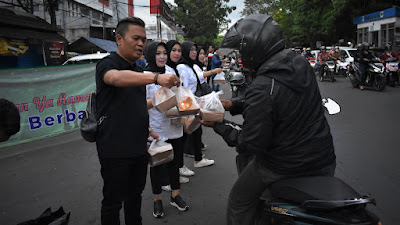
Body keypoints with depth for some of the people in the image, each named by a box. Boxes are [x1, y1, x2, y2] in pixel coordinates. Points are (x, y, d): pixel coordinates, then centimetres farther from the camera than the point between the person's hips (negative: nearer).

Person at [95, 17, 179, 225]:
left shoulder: (138, 70, 13)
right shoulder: (107, 64, -12)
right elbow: (117, 77, -38)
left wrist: (147, 130, 15)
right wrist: (156, 78, -51)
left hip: (139, 147, 8)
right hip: (115, 150, -7)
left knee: (135, 194, 21)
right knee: (113, 200, 8)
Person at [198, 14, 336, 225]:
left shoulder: (262, 89, -29)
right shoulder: (301, 63, -4)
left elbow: (251, 144, -22)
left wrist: (218, 125, -11)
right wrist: (235, 105, 8)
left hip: (283, 166, -7)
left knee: (239, 204, 17)